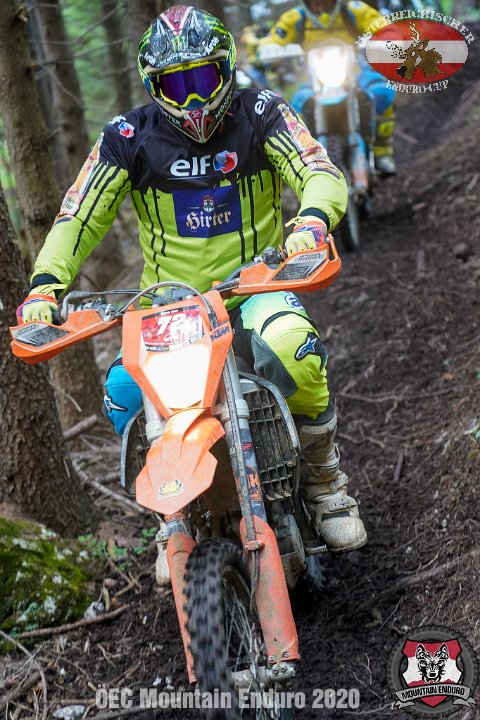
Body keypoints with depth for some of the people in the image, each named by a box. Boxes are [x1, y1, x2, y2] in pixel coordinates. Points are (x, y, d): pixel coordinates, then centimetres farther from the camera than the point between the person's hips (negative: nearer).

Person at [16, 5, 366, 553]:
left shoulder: (259, 114, -2)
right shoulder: (129, 137, -1)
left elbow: (322, 174, -13)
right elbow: (79, 214, -2)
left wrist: (313, 217, -38)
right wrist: (45, 282, -19)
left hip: (253, 283, -2)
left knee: (291, 347, -35)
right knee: (124, 394, -21)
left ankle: (324, 474, -7)